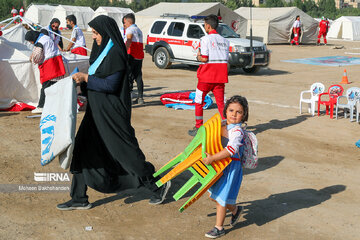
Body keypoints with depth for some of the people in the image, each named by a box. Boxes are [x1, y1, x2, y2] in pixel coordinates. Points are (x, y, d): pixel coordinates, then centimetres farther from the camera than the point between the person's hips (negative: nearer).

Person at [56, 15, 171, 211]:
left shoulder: (115, 53, -17)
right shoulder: (104, 50, 13)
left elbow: (111, 85, -21)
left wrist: (86, 78, -17)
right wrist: (83, 79, 6)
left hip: (111, 112, -10)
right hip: (98, 111, 10)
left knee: (125, 151, 0)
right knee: (82, 150, 8)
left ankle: (158, 185, 18)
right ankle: (79, 199, 15)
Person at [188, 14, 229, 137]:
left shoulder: (205, 39, -8)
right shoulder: (224, 40, 10)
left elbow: (205, 58, -15)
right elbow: (226, 59, 7)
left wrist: (198, 57, 5)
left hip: (206, 76, -5)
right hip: (220, 76, 5)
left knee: (198, 101, 11)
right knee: (221, 102, 7)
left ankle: (198, 128, 15)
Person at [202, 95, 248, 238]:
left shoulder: (237, 131, -21)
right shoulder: (222, 125, 4)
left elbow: (231, 150, -34)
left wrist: (212, 158, -34)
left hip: (231, 167, -8)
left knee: (221, 197, 2)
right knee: (213, 195, 18)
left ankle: (219, 228, 19)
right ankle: (235, 209, 41)